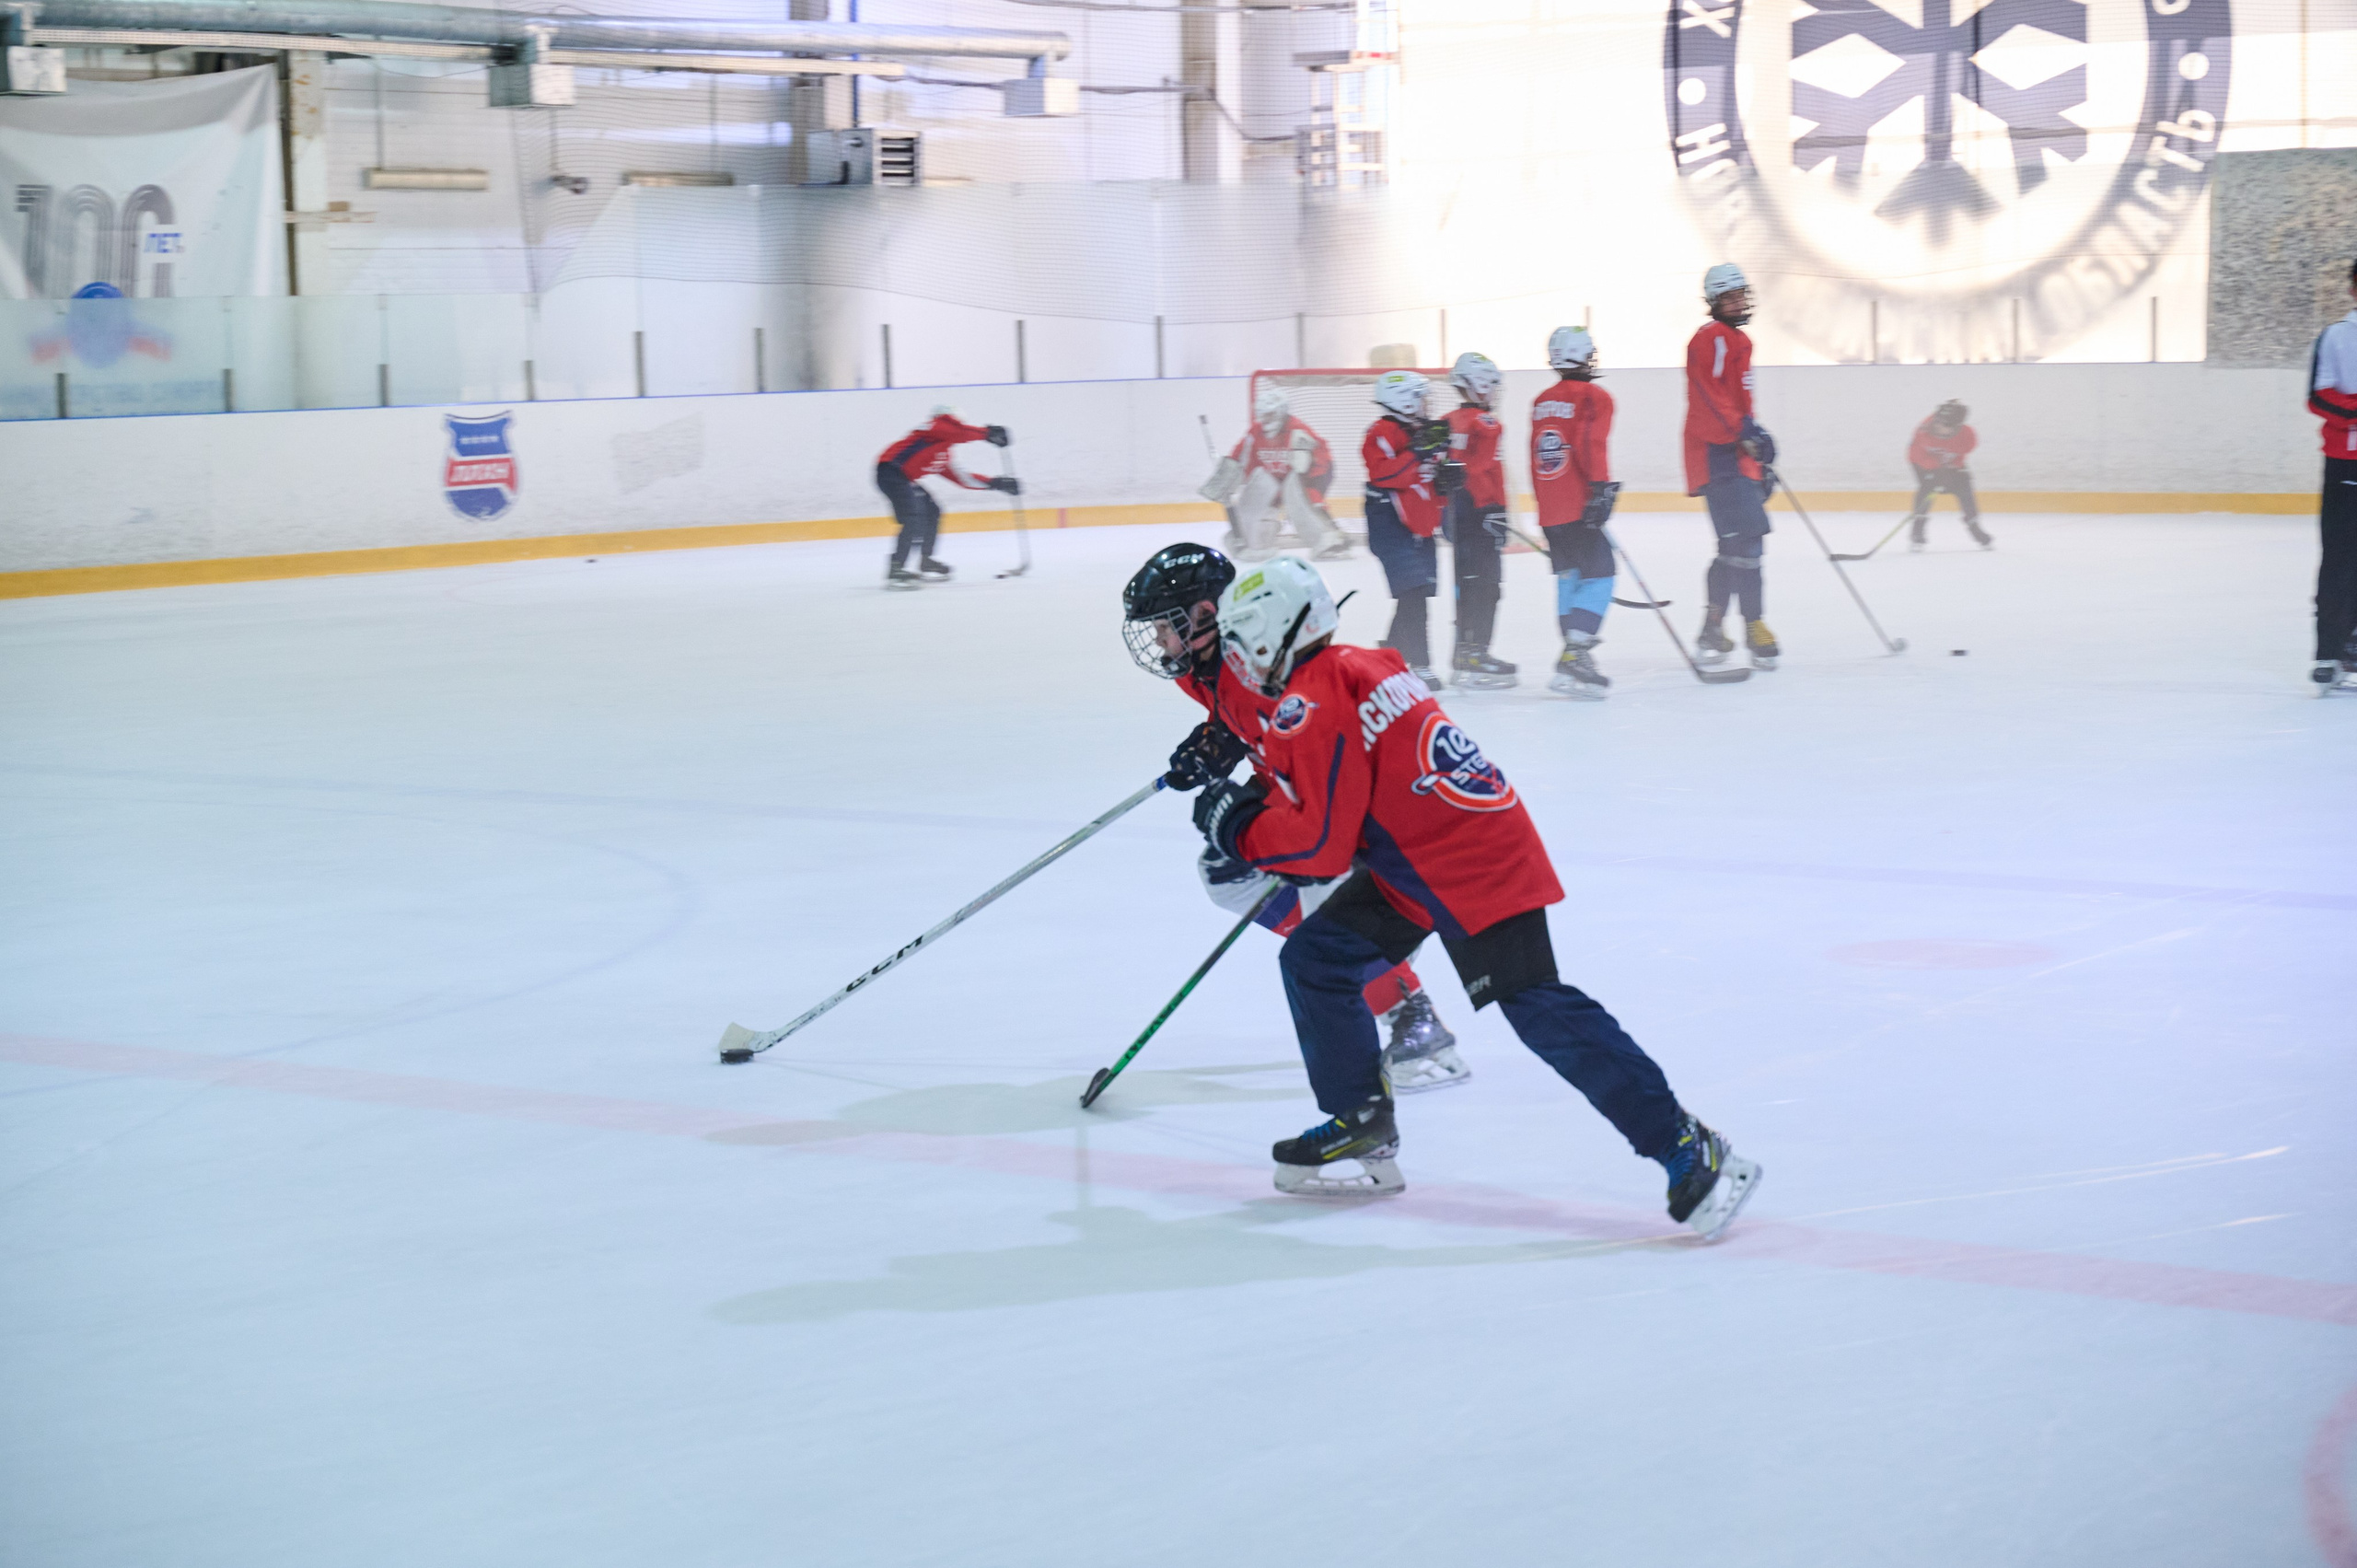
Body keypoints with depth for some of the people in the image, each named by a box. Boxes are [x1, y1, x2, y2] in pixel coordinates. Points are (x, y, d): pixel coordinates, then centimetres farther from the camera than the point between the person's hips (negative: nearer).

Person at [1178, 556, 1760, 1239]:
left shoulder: (1311, 708, -17)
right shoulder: (1358, 669, 13)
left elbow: (1322, 843, -21)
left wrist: (1239, 827, -7)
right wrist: (1258, 798, 18)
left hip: (1475, 870, -11)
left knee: (1541, 1013, -15)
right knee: (1312, 958, 10)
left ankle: (1686, 1149, -15)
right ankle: (1362, 1129, 20)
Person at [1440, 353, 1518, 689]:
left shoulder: (1447, 423, 13)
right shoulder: (1486, 424, -12)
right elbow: (1485, 470, -20)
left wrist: (1445, 510, 23)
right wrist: (1497, 511, -20)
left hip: (1453, 513, 9)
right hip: (1481, 511, -9)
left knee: (1468, 582, 14)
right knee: (1485, 583, -7)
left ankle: (1465, 651, 18)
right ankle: (1476, 654, -11)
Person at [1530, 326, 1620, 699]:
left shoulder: (1542, 402, 16)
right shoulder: (1593, 397, -7)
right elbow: (1590, 445, -21)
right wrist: (1602, 488, -23)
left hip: (1549, 511, 8)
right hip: (1578, 509, -8)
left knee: (1570, 577, 18)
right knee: (1598, 576, -9)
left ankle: (1575, 653, 20)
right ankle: (1574, 658, -21)